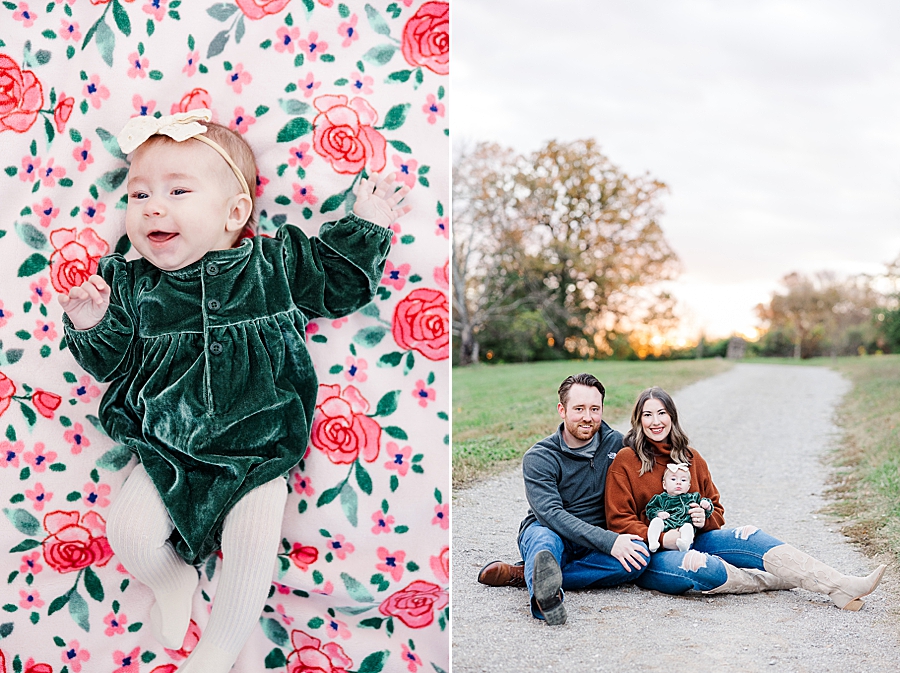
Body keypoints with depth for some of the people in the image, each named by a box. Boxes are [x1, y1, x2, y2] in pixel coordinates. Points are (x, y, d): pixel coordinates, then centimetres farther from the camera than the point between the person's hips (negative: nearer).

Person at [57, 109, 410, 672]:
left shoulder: (275, 264, -1)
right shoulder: (131, 285, 0)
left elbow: (341, 284, 10)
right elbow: (108, 361, 3)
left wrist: (366, 226, 3)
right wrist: (89, 325, -17)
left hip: (255, 454, -1)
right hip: (167, 454, 2)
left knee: (253, 544, -19)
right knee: (129, 533, -13)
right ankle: (174, 580, 23)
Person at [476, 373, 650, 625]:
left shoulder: (616, 444, 1)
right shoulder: (538, 458, -10)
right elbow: (551, 513, -23)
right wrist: (608, 541, -34)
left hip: (596, 544, 3)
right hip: (546, 530, -3)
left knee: (640, 555, -29)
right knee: (545, 538, -37)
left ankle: (523, 574, -31)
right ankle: (546, 597, -73)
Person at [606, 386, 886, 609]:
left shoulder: (691, 458, 11)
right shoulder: (626, 461, -5)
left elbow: (716, 508, 18)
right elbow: (619, 521, -8)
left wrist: (704, 519, -6)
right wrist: (662, 538, -21)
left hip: (692, 541, 5)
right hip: (652, 554, -5)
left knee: (750, 538, -21)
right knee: (705, 570, -35)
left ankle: (841, 588, -29)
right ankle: (784, 581, -14)